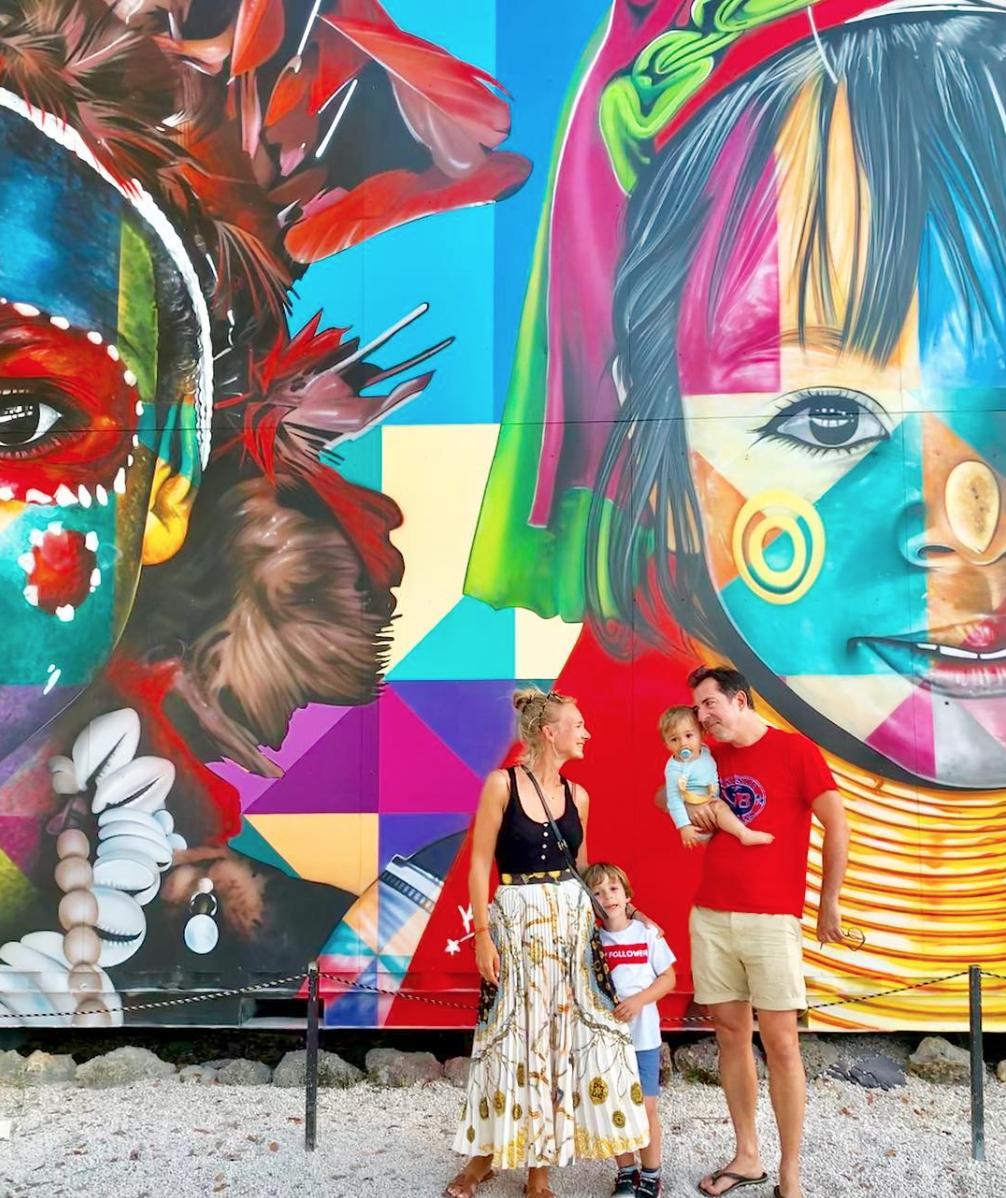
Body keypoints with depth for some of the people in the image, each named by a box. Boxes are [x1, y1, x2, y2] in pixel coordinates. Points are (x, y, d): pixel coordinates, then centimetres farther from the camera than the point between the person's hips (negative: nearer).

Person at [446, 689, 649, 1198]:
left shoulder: (577, 795, 6)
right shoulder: (502, 783, -9)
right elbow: (480, 863, -9)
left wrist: (594, 919, 12)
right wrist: (482, 935, -13)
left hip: (572, 919, 4)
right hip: (516, 920, -4)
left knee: (563, 1035, 5)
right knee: (512, 1037, 4)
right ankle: (487, 1153, 26)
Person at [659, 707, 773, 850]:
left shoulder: (704, 751, -1)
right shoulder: (675, 769, -22)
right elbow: (674, 799, -21)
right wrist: (684, 826, -25)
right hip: (695, 809, -9)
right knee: (719, 807, -27)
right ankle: (745, 834, -35)